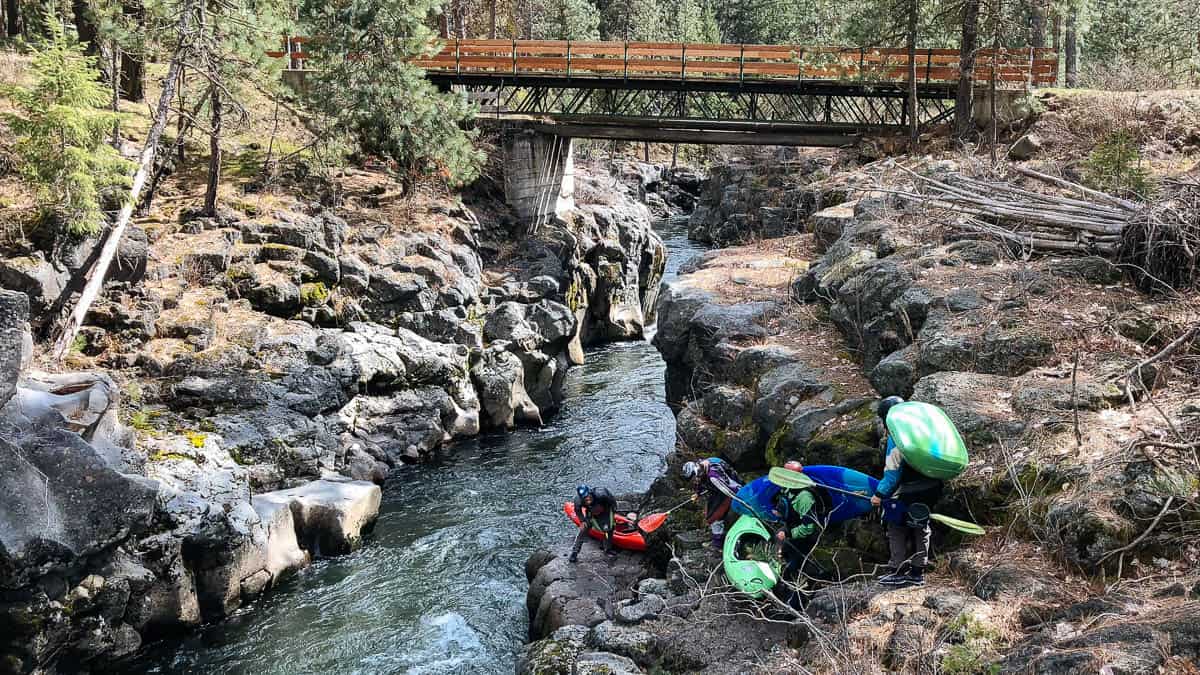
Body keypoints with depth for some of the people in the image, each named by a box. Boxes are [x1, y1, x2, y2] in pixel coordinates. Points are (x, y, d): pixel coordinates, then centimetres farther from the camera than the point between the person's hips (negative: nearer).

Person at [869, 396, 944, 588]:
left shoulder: (896, 438, -16)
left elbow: (893, 471, -18)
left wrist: (880, 494, -10)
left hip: (906, 494, -8)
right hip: (929, 491, 8)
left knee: (897, 529, 4)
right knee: (920, 529, 15)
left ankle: (898, 570, 6)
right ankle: (917, 572, 21)